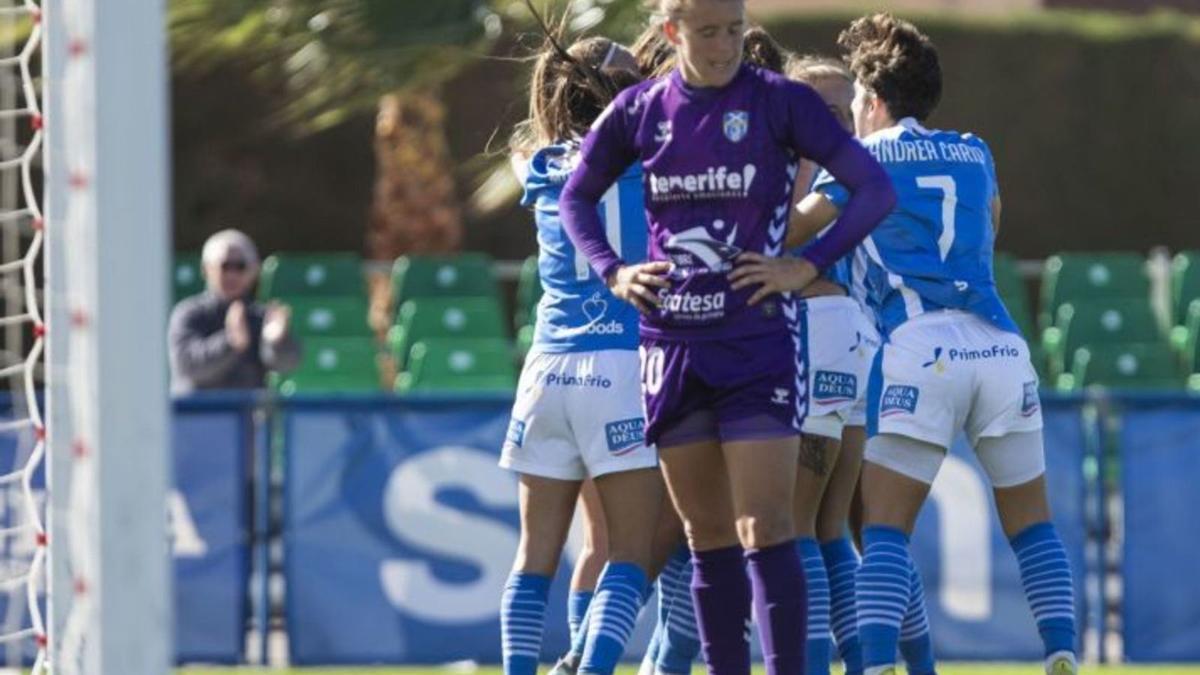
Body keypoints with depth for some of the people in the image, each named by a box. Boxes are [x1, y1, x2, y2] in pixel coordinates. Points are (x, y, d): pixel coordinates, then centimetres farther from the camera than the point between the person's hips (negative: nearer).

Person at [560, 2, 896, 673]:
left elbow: (876, 188, -6)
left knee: (764, 532, -11)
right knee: (708, 537, 8)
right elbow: (577, 196, 22)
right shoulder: (640, 110, 6)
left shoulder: (780, 101, -5)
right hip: (671, 343, 4)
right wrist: (613, 271, 7)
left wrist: (808, 265, -12)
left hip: (758, 340, -4)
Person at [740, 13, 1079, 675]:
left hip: (916, 352, -3)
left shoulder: (863, 158, 9)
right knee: (1031, 524, 13)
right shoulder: (975, 155, 21)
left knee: (884, 527, -2)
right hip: (999, 346, 3)